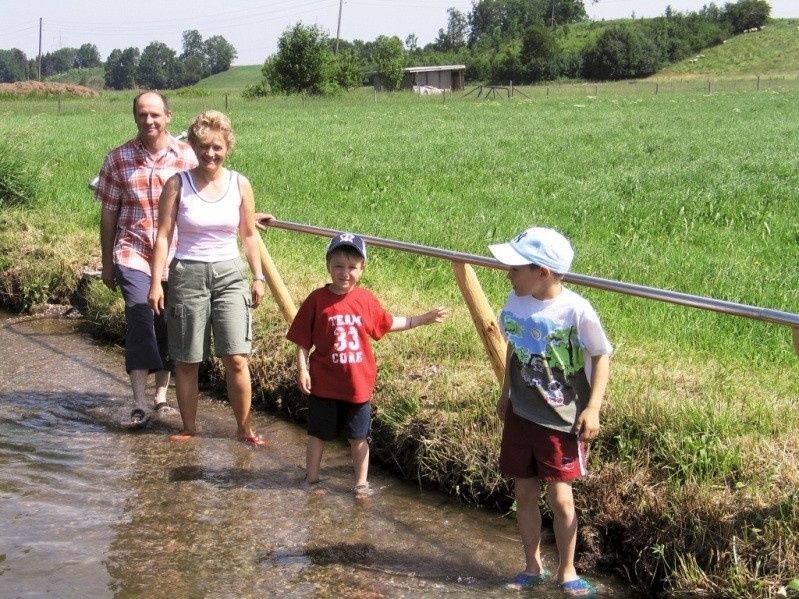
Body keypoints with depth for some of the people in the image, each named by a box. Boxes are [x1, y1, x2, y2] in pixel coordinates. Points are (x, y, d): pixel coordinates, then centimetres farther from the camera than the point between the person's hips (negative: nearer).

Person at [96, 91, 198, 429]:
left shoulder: (187, 157, -2)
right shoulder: (118, 159, 0)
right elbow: (108, 214, 6)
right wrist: (107, 263, 8)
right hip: (133, 254, -1)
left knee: (168, 325, 8)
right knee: (140, 321, -13)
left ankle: (161, 394, 24)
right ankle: (139, 404, -11)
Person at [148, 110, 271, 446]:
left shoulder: (240, 185, 3)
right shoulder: (178, 185, -3)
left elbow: (249, 235, 11)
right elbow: (163, 236, -4)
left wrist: (258, 277, 7)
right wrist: (156, 283, -9)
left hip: (230, 274, 1)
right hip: (188, 275, -1)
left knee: (236, 359, -7)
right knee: (187, 362, 6)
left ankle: (244, 429, 7)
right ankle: (189, 428, 21)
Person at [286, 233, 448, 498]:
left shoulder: (366, 300, -1)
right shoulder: (317, 300, -12)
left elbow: (389, 323, 15)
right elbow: (303, 340, -7)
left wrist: (423, 318, 15)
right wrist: (302, 369, -13)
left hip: (358, 383, 2)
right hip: (324, 384, -2)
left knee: (358, 437, 14)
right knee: (318, 434, 14)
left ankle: (361, 483, 27)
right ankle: (311, 479, 29)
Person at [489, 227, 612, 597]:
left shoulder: (576, 310, -19)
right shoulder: (516, 302, -3)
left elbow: (601, 356, -9)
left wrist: (592, 409, -15)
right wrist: (506, 393, 19)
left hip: (562, 420, -5)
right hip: (521, 414, 5)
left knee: (560, 497, -3)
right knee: (525, 493, 11)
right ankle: (533, 567, 26)